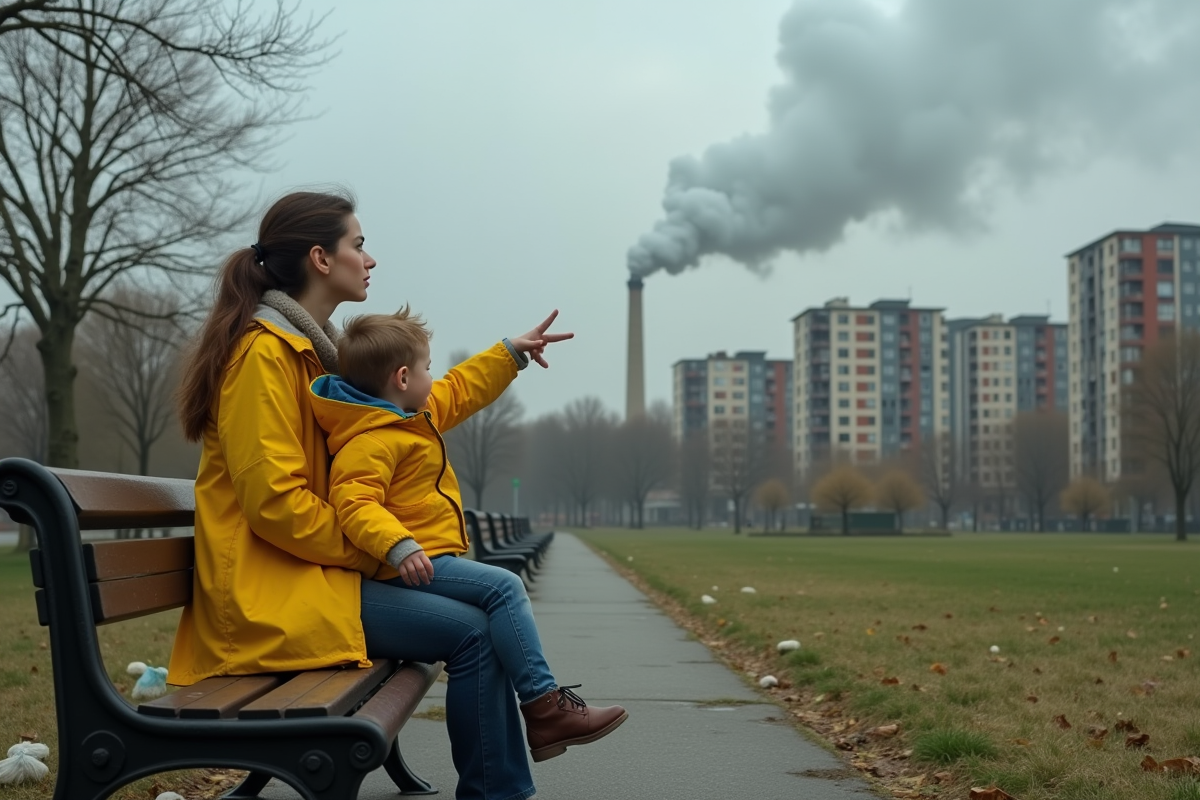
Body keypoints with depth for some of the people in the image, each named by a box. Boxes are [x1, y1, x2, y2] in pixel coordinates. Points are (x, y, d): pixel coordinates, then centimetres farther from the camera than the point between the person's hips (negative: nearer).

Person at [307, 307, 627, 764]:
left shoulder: (417, 413, 16)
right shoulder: (373, 441, -18)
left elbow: (461, 390, 29)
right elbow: (354, 503, -29)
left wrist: (512, 352, 30)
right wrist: (398, 546, -42)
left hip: (431, 557, 12)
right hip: (412, 566, -12)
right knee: (503, 588, -21)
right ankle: (544, 705, -19)